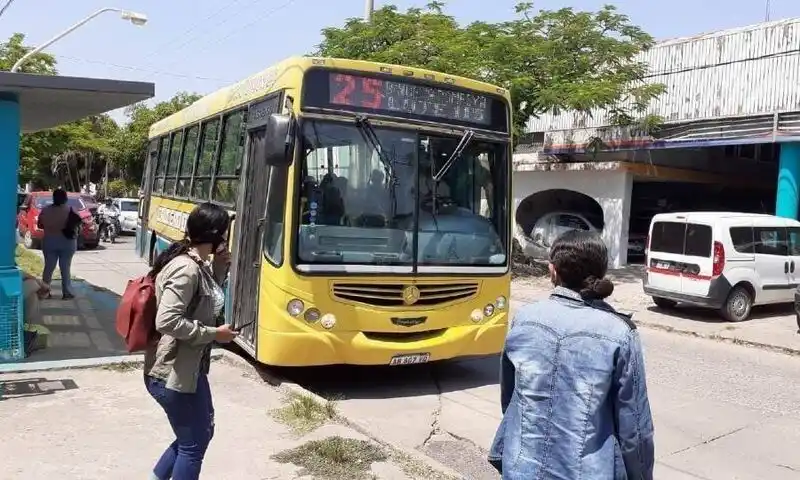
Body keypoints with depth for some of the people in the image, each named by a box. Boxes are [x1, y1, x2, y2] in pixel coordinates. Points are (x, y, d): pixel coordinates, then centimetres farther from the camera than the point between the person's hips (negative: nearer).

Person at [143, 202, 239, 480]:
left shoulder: (199, 264, 5)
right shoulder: (186, 270, -24)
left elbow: (208, 299, 18)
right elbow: (167, 321, -30)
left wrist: (220, 268, 4)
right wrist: (213, 334, -21)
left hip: (189, 368, 10)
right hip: (173, 373, -10)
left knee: (201, 433, 24)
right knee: (193, 446, 8)